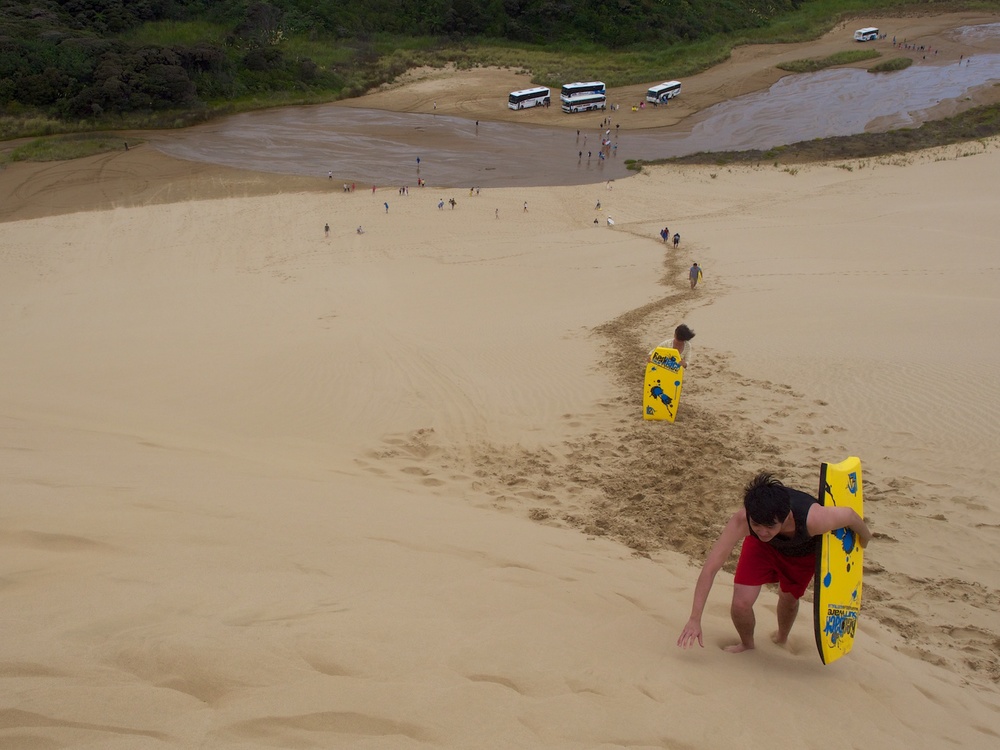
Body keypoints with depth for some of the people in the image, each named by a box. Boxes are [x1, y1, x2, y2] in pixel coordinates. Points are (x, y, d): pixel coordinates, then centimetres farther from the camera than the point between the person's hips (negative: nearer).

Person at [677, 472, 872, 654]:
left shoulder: (813, 519, -46)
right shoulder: (741, 520, -44)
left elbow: (850, 515, -24)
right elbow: (710, 568, -39)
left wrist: (865, 538, 0)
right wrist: (695, 619, -38)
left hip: (804, 552, 0)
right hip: (763, 548, 0)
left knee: (789, 599, 20)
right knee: (740, 604, -11)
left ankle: (781, 639, 57)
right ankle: (747, 644, 25)